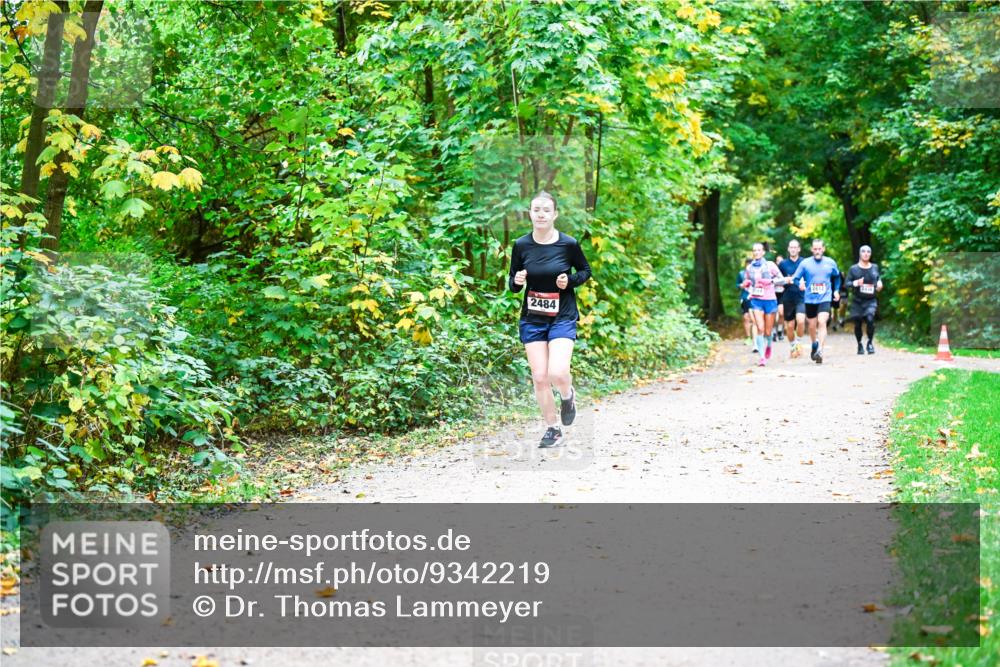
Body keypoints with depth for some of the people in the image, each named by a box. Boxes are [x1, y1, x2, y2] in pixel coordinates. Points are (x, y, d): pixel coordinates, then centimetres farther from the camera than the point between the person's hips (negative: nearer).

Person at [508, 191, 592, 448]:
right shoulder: (521, 245, -3)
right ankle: (552, 430, 18)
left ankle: (568, 396, 17)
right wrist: (517, 281, -16)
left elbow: (585, 271, 9)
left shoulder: (569, 244, -8)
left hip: (563, 317, -2)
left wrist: (570, 280, -11)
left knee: (557, 373, -19)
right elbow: (513, 284, 7)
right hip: (532, 319, 2)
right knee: (539, 377, 1)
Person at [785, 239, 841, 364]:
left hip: (825, 299, -1)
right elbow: (795, 278, -1)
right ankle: (814, 344, 40)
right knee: (812, 326, 11)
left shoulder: (831, 263, 4)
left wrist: (836, 290, 13)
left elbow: (837, 277, 22)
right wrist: (800, 285, -21)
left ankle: (820, 351, -25)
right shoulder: (805, 263, -1)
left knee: (822, 322, -20)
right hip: (810, 299, 1)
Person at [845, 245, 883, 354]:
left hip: (871, 301, 0)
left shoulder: (875, 268, 8)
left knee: (870, 319, -23)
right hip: (857, 301, 0)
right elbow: (846, 282, -2)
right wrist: (856, 283, -20)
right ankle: (859, 345, 26)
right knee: (857, 324, 4)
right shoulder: (853, 269, 1)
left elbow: (879, 277, 25)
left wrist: (879, 283, 4)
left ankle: (870, 343, -6)